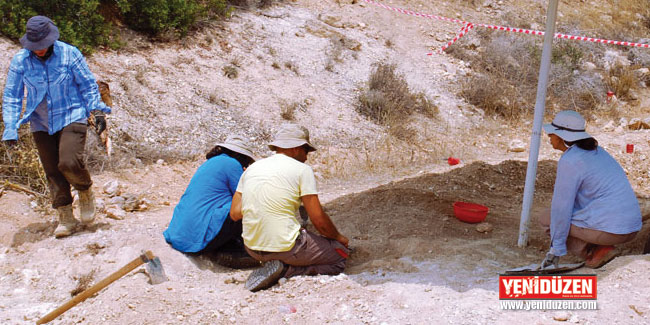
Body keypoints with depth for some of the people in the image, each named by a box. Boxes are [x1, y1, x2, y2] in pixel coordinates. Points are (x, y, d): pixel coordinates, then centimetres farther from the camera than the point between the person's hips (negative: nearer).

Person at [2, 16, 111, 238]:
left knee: (69, 163, -20)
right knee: (52, 172, 5)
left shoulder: (69, 54, -9)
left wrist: (97, 111, -7)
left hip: (71, 117, -3)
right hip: (41, 124, 3)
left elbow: (88, 85, 1)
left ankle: (86, 192, 12)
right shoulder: (20, 61, -4)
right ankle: (66, 218, 17)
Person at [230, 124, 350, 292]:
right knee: (340, 255, 10)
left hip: (252, 248, 7)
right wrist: (339, 238, 10)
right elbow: (319, 220, -8)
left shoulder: (251, 168, 9)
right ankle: (285, 269, -9)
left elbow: (235, 213, 6)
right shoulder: (302, 170, -6)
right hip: (285, 247, -7)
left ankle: (280, 267, 4)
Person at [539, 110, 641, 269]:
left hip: (607, 228, -8)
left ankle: (598, 251, -2)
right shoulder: (596, 151, 15)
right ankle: (602, 246, 10)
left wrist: (556, 249, -4)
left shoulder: (568, 161, -13)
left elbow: (561, 207, -12)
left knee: (546, 219, 12)